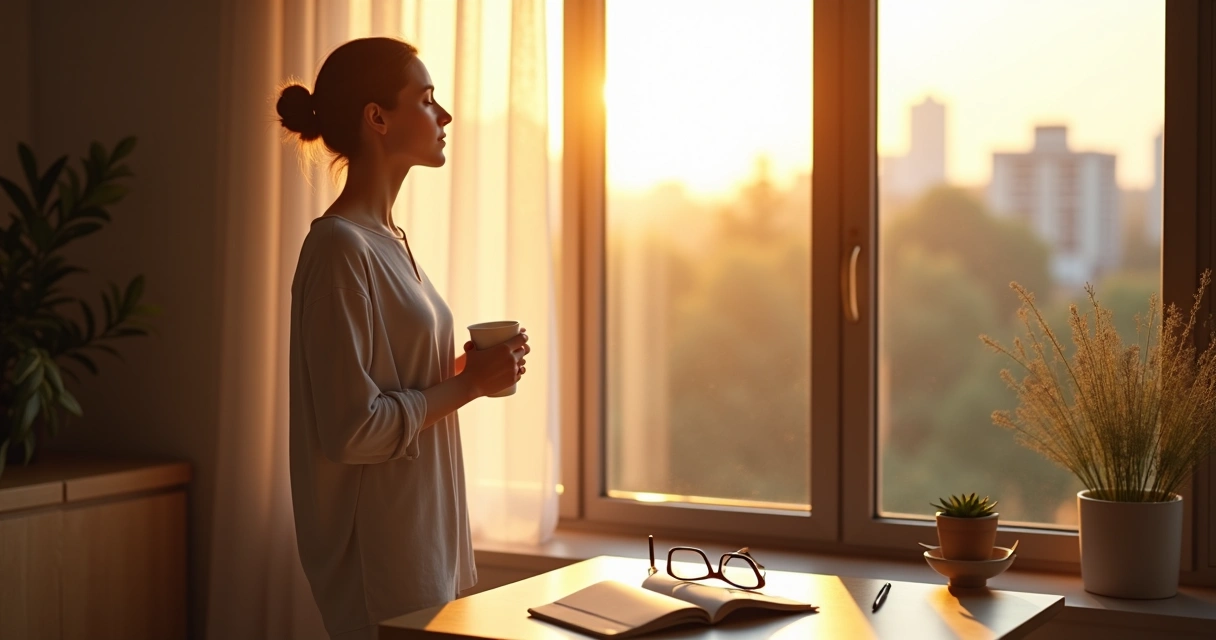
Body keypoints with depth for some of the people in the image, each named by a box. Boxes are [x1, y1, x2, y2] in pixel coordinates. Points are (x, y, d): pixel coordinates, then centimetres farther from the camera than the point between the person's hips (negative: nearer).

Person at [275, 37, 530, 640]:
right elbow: (354, 429, -22)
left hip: (423, 531, 9)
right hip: (380, 546, -9)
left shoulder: (388, 240, 11)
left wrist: (464, 368, 2)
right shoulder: (339, 248, -17)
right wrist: (468, 383, -13)